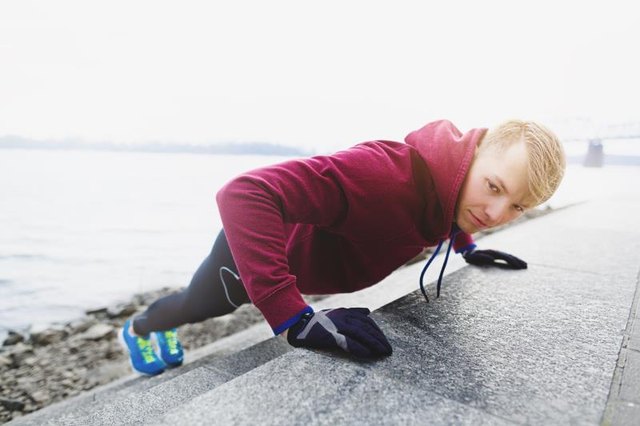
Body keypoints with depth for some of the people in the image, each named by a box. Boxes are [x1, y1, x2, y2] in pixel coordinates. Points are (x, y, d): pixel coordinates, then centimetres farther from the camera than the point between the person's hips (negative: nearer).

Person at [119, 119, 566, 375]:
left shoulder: (456, 177, -17)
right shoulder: (388, 172, -46)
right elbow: (244, 194, -51)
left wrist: (468, 247, 5)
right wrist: (295, 319, -54)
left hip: (310, 242, 7)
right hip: (255, 250, -7)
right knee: (196, 305, 28)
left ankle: (165, 329, 71)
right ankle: (140, 328, 65)